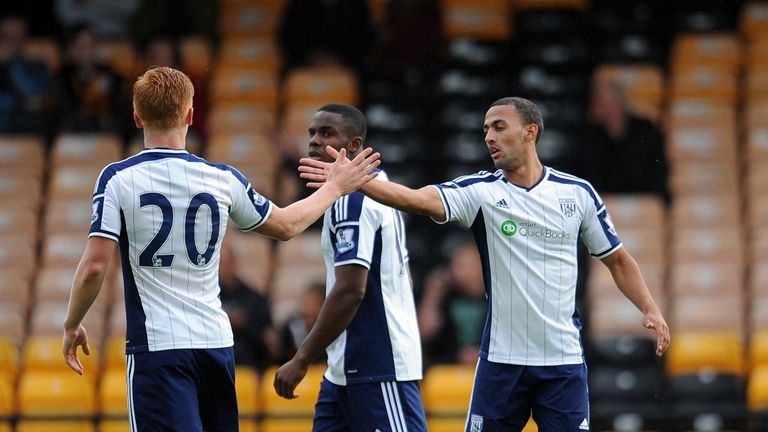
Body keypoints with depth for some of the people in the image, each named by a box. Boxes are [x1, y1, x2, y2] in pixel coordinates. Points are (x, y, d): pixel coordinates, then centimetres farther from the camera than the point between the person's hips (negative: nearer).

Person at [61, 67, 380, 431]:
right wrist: (336, 187, 34)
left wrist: (72, 325, 5)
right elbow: (285, 226, 19)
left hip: (157, 346, -4)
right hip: (216, 343, 4)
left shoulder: (118, 179, -6)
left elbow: (94, 267, -11)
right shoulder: (223, 179, 3)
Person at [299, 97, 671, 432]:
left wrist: (650, 308, -1)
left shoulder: (578, 193, 2)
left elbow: (616, 259, 12)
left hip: (563, 362, 0)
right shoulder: (480, 191, -3)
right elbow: (419, 199, -20)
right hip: (501, 360, 0)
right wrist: (355, 180, -36)